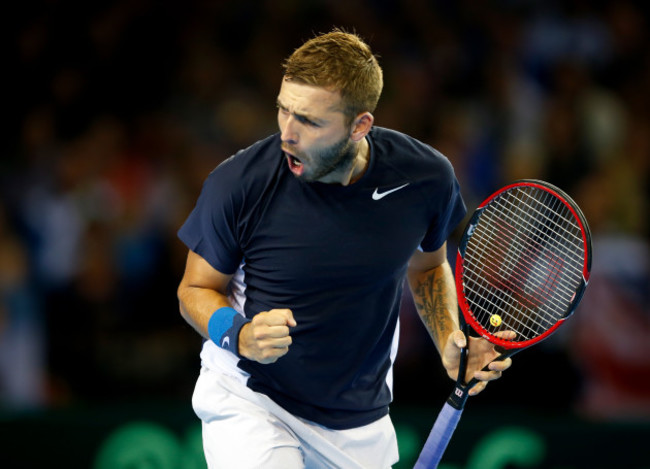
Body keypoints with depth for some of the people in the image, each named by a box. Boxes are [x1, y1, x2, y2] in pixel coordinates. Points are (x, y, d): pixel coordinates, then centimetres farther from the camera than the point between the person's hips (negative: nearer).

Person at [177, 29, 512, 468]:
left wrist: (450, 342, -7)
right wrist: (239, 334, -25)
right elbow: (196, 288, -5)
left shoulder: (427, 178, -12)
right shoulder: (238, 184, -20)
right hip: (248, 395, -3)